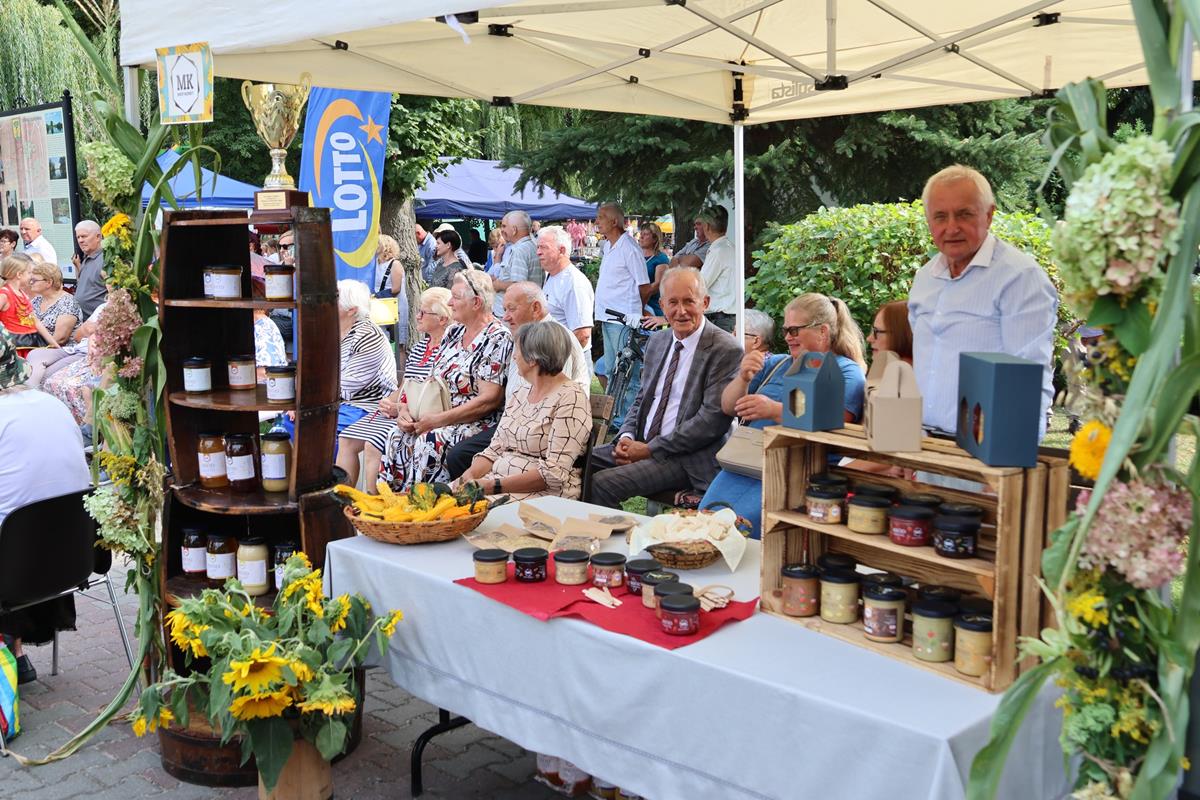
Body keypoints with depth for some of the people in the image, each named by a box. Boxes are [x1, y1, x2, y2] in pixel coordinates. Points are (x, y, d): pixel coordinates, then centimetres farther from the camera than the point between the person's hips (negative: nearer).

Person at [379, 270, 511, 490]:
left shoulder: (497, 338, -12)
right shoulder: (454, 332, 14)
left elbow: (489, 399, -18)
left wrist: (438, 420, -20)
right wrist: (408, 410, -4)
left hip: (476, 422, -7)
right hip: (435, 418, 8)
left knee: (429, 443, -30)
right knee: (398, 436, -15)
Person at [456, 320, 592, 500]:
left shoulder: (570, 398, -11)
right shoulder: (522, 392, 16)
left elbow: (554, 473, -19)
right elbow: (494, 450, 15)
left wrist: (493, 486, -22)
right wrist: (469, 475, -6)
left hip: (544, 493, -8)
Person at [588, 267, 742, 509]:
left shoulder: (725, 350, -11)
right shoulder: (657, 341, 14)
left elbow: (713, 419, -17)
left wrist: (650, 449, -15)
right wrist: (626, 436, 0)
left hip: (688, 459, -7)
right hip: (642, 444, 7)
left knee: (602, 483, -24)